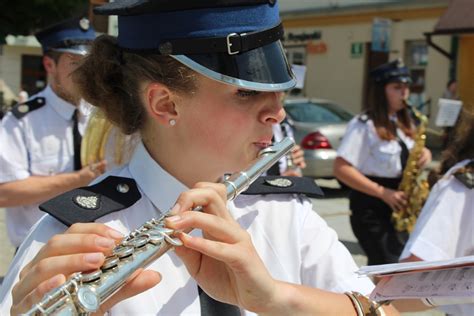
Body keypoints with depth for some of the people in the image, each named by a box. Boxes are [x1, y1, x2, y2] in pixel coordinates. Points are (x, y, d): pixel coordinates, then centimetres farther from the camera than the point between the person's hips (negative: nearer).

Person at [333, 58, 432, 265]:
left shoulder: (403, 124, 12)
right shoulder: (364, 125, -12)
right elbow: (341, 169, -19)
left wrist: (423, 155, -1)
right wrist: (383, 193, -21)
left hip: (399, 209, 8)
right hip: (372, 209, -8)